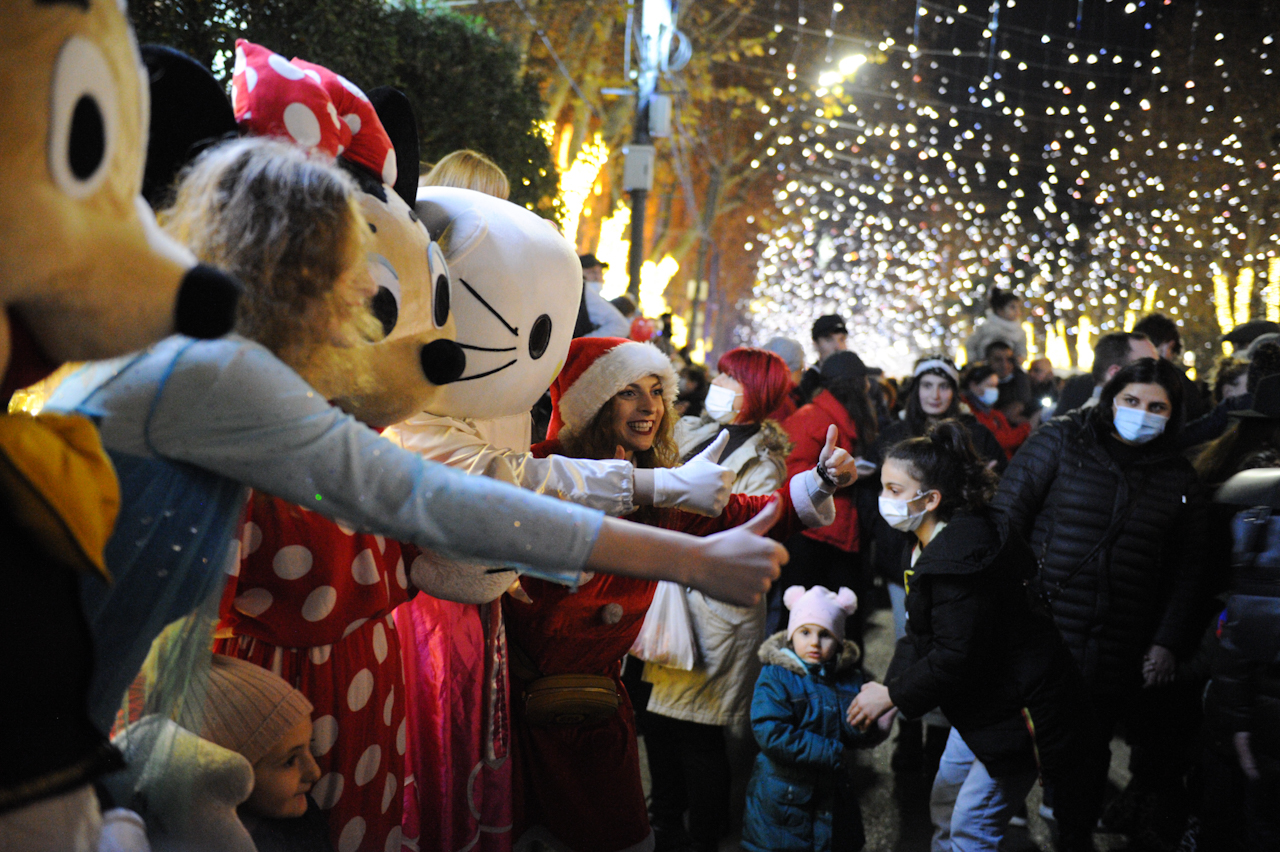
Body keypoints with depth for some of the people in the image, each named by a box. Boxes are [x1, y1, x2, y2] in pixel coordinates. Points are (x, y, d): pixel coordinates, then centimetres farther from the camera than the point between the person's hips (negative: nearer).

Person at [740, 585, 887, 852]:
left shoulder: (850, 679, 3)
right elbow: (771, 735, -21)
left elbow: (858, 737, -5)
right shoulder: (775, 677, -11)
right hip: (783, 798, -4)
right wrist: (834, 753, -19)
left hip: (833, 798, 4)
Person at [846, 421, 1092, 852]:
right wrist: (891, 685, -6)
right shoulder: (925, 549, 4)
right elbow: (920, 634, 7)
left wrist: (893, 695, -18)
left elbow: (956, 655, -28)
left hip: (1022, 706, -10)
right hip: (984, 700, 10)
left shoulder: (959, 557, -29)